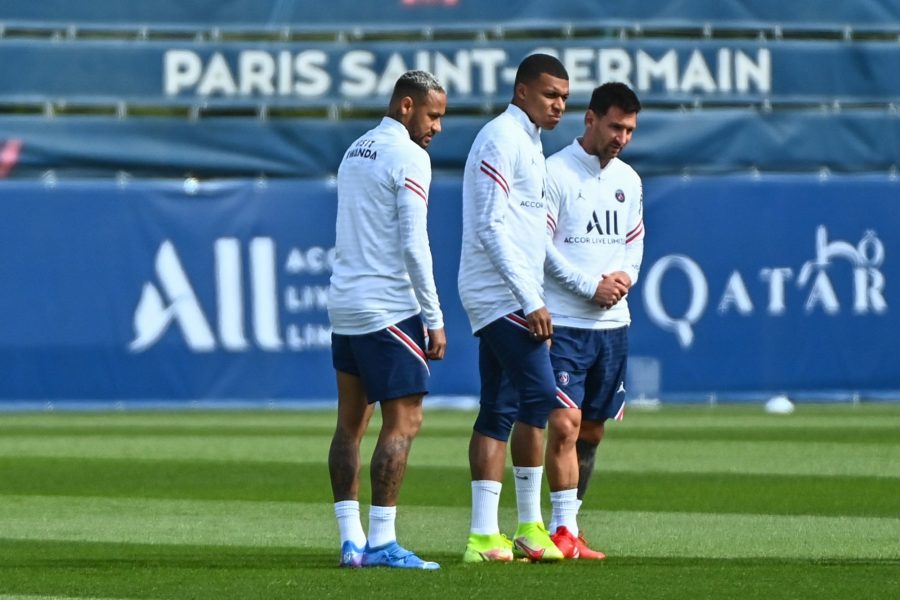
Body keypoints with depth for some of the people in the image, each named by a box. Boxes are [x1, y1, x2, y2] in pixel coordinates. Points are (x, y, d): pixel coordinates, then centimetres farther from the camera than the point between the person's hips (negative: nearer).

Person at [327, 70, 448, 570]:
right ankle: (381, 543, -12)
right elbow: (413, 245, -15)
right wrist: (434, 320, -11)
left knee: (350, 422, 9)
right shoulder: (408, 158, -9)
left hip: (343, 304, 9)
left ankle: (350, 539, 8)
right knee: (403, 421, -7)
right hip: (388, 309, -9)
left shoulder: (354, 152, 17)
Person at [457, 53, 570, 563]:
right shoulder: (501, 139, -11)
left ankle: (485, 534, 4)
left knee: (500, 411, 6)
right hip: (504, 296, -10)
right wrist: (531, 301, -20)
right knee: (538, 396, -14)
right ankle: (529, 527, -9)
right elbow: (491, 228, -18)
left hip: (500, 301, 10)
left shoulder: (527, 142, 20)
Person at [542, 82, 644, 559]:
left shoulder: (628, 180, 13)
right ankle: (563, 529, -13)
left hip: (613, 323, 6)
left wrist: (624, 276, -4)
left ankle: (569, 525, 17)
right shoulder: (556, 172, -8)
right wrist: (591, 285, -15)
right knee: (565, 424, -15)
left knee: (592, 430, 9)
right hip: (564, 321, -6)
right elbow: (542, 245, -11)